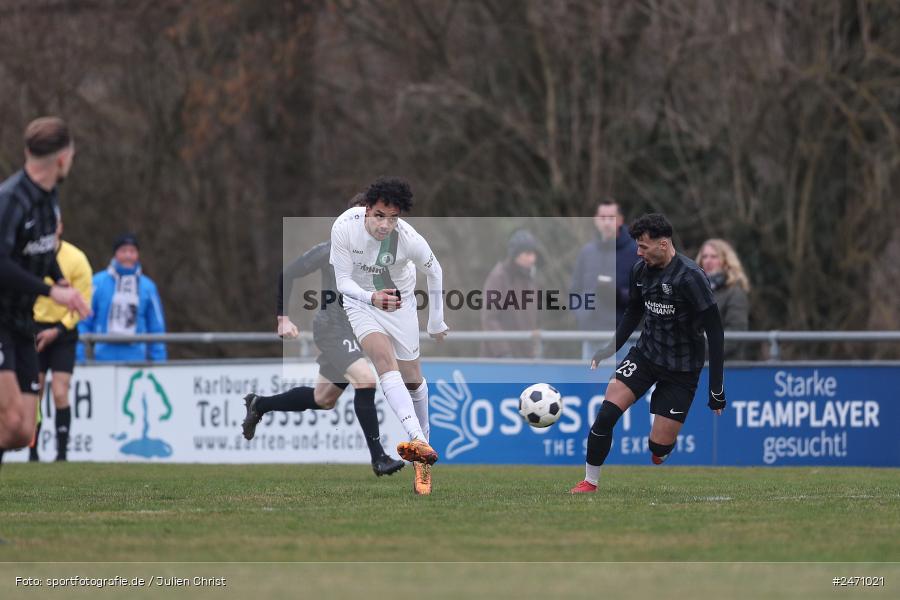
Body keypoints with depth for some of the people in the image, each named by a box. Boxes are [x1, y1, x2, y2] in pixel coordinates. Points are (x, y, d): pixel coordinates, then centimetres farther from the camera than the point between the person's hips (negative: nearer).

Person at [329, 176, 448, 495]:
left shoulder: (409, 240, -26)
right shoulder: (345, 226, -27)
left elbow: (434, 271, -5)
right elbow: (343, 281, -20)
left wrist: (436, 322, 5)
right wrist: (371, 298, -40)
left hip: (399, 303, 1)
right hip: (360, 301, -1)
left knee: (412, 378, 5)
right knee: (384, 358, -26)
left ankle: (423, 441, 32)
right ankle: (417, 440, -41)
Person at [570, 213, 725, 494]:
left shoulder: (689, 276, -22)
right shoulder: (641, 270, -3)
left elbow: (715, 331, -19)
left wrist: (717, 389, -19)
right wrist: (609, 349, 6)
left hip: (681, 370, -5)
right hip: (646, 353, 5)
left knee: (658, 448, -5)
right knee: (606, 412, -16)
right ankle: (590, 483, -1)